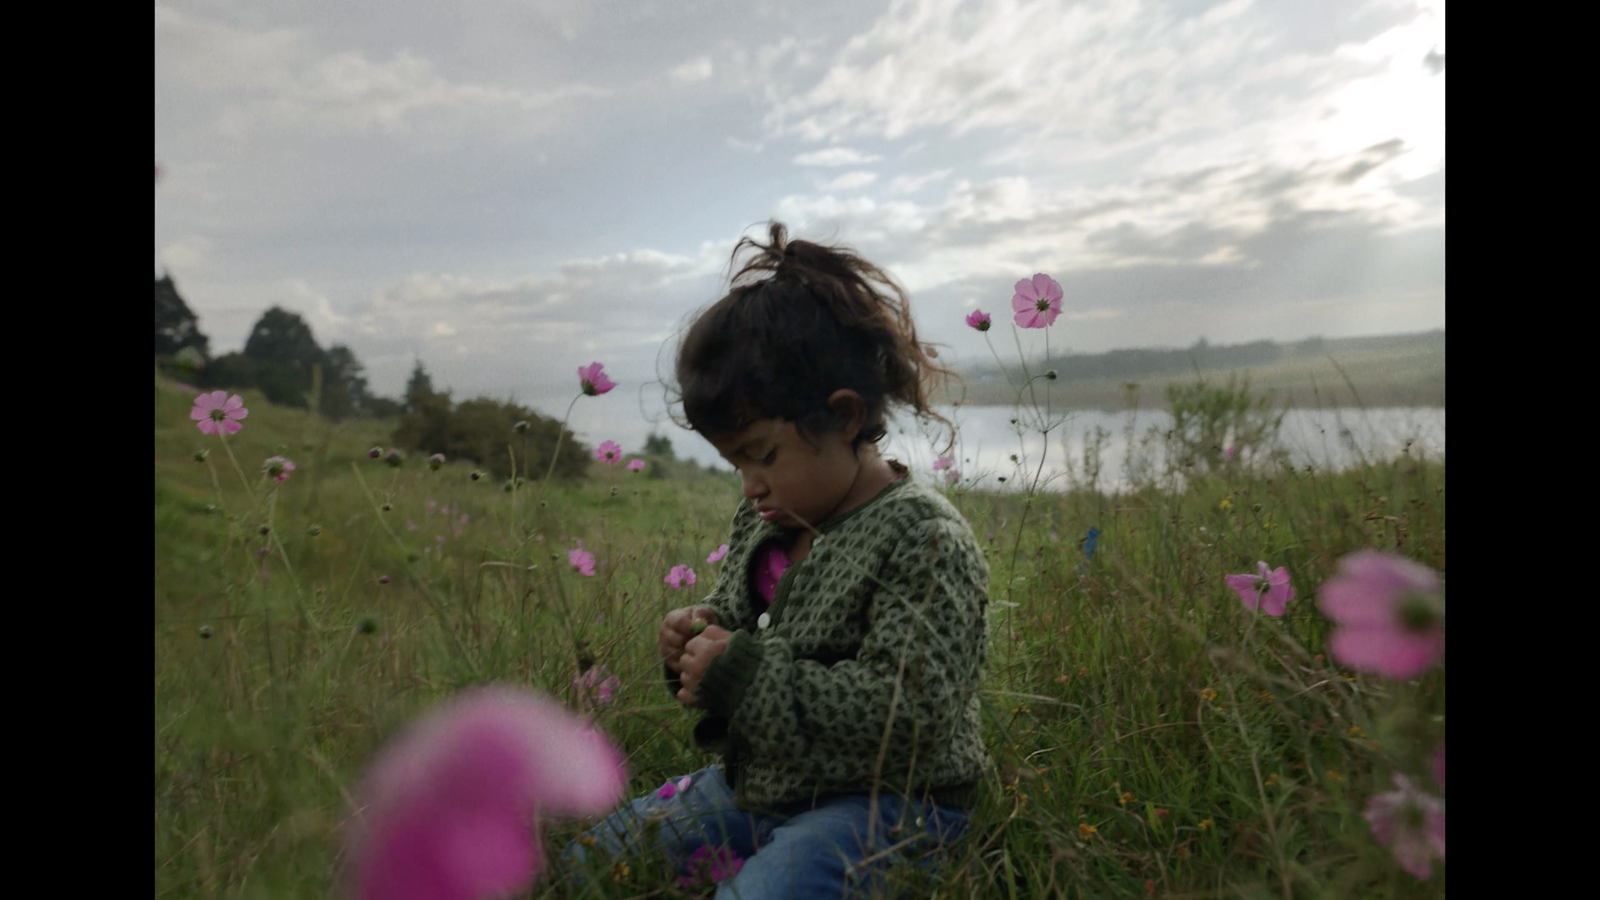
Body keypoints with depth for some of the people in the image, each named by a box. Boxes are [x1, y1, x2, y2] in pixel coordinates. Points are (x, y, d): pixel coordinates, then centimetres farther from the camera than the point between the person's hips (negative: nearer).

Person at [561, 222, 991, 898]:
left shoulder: (924, 537, -21)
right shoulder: (761, 522, 2)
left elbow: (910, 712, -27)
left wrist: (742, 672, -26)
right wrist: (700, 639, -6)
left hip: (880, 804, -7)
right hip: (756, 783, 8)